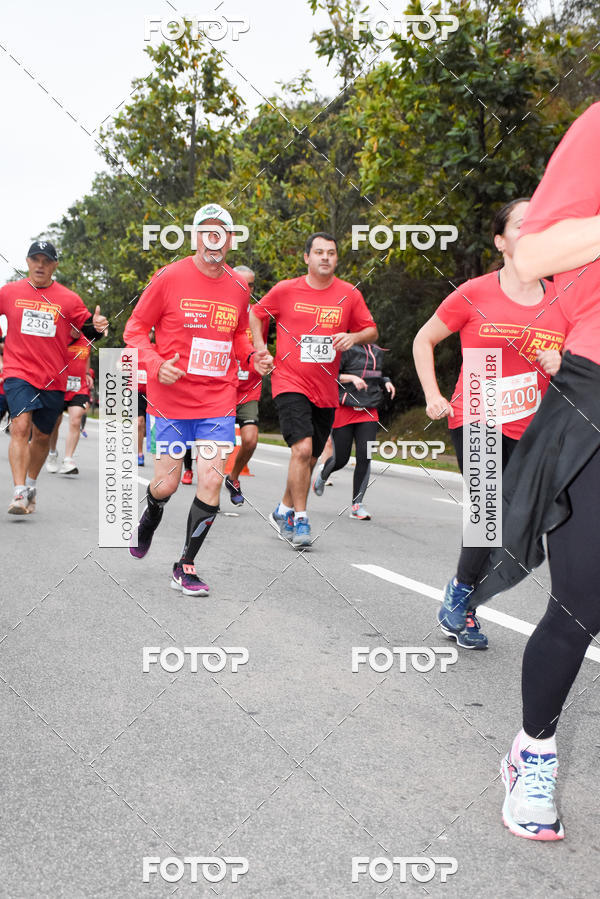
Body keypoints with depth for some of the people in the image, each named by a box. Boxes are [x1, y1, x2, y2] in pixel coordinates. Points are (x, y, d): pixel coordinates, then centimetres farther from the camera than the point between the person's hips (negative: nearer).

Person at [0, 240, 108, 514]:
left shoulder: (68, 299, 2)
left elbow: (87, 329, 6)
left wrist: (97, 326, -16)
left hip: (53, 378, 2)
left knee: (42, 435, 12)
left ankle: (31, 485, 34)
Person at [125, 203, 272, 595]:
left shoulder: (238, 288, 6)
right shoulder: (170, 278, -6)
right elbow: (136, 330, -1)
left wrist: (252, 356, 0)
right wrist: (156, 365, -18)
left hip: (218, 403, 2)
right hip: (172, 400, -2)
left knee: (211, 481, -8)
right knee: (166, 485, 4)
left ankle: (186, 567, 8)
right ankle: (150, 519, 42)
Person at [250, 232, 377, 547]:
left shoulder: (350, 294, 3)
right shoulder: (285, 290, -2)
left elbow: (372, 331, 9)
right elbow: (256, 313, 13)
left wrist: (353, 336, -12)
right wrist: (260, 350, 3)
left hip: (326, 390, 4)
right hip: (290, 383, -3)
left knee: (310, 459, 11)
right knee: (302, 449, -20)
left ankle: (284, 512, 32)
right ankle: (300, 520, -8)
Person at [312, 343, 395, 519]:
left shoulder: (377, 351, 12)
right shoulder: (346, 348, -9)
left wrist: (386, 382, 7)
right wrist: (351, 378, -22)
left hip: (368, 412, 5)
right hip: (344, 410, -5)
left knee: (365, 457, -8)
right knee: (341, 460, 5)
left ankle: (357, 504, 1)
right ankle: (323, 473, 41)